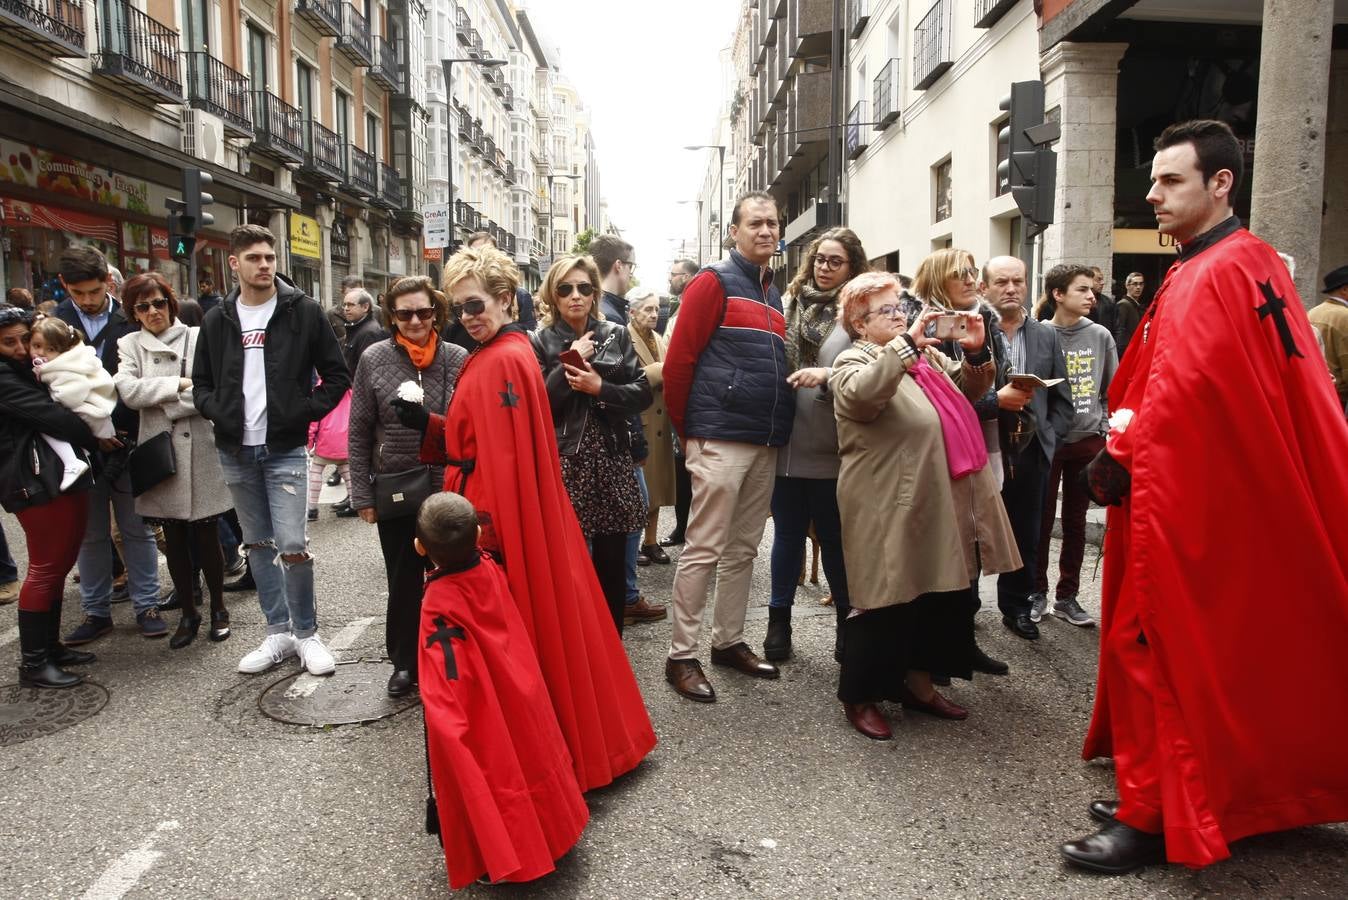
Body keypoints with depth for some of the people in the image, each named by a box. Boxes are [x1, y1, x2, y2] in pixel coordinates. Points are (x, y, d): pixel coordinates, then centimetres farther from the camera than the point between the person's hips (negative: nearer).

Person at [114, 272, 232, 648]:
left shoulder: (198, 338, 2)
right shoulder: (129, 345, 6)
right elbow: (129, 391, -10)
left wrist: (161, 400, -8)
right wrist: (181, 385, -12)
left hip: (201, 450, -2)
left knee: (207, 536, 4)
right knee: (175, 540, 10)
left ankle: (218, 609, 22)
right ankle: (187, 614, 24)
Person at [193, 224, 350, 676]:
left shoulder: (303, 312, -2)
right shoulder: (218, 320, 8)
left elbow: (337, 375, 0)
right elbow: (201, 383, 15)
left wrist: (306, 412, -9)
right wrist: (219, 413, -4)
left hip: (285, 450, -4)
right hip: (236, 452, 4)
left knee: (292, 545, -9)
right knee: (257, 545, 11)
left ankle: (306, 633, 9)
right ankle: (279, 632, 23)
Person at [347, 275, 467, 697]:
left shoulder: (458, 359, -4)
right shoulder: (374, 360, -3)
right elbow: (358, 434, 0)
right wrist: (362, 495, -3)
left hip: (449, 489, 0)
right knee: (403, 581, 12)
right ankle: (404, 662, 28)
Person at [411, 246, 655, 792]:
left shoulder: (502, 362, -18)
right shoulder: (503, 353, 12)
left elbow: (501, 460, -22)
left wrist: (486, 530, -22)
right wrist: (426, 424, 6)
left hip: (503, 520, -10)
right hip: (507, 515, 10)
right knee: (519, 628, 19)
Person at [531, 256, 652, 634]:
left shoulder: (616, 335, 10)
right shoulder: (540, 341, 3)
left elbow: (642, 392, 4)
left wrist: (600, 388, -10)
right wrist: (568, 365, -10)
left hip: (611, 460, 3)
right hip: (563, 461, -2)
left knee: (612, 564, 6)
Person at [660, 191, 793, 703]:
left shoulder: (773, 295, 19)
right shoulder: (715, 282, -4)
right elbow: (678, 361, -10)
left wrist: (777, 429, 13)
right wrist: (687, 432, -6)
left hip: (765, 443, 8)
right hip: (721, 440, -7)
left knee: (744, 549, 13)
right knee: (704, 549, -4)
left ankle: (729, 641, 26)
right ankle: (681, 656, 5)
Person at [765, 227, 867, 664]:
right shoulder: (788, 304, 7)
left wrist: (828, 374, -24)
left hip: (831, 447, -2)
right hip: (786, 442, 3)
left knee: (834, 537, 10)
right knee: (787, 533, 12)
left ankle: (848, 619, 27)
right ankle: (779, 618, 25)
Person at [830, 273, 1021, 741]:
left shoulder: (926, 354, 17)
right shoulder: (854, 361, -7)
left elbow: (968, 389, 21)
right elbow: (861, 394, -29)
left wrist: (977, 351, 2)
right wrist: (907, 342, -28)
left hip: (941, 503, 8)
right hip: (891, 508, -8)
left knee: (942, 594, 16)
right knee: (888, 601, 0)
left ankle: (917, 683, 32)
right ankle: (859, 696, 16)